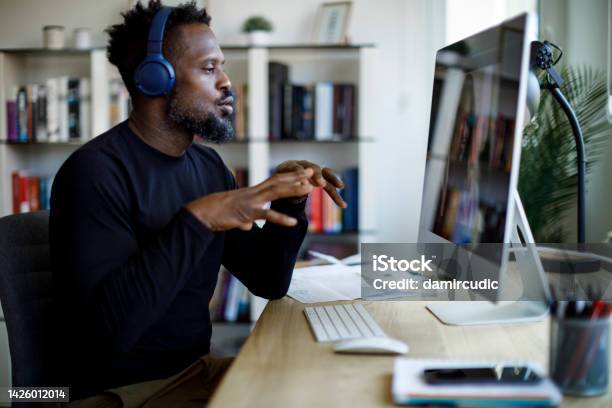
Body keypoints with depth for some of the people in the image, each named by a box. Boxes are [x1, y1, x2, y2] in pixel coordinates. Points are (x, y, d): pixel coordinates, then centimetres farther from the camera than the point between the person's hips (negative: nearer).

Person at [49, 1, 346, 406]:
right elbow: (106, 328, -27)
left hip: (196, 370, 7)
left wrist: (289, 200, -7)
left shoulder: (208, 165, 5)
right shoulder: (96, 171, -17)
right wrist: (196, 221, -29)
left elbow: (268, 282, 8)